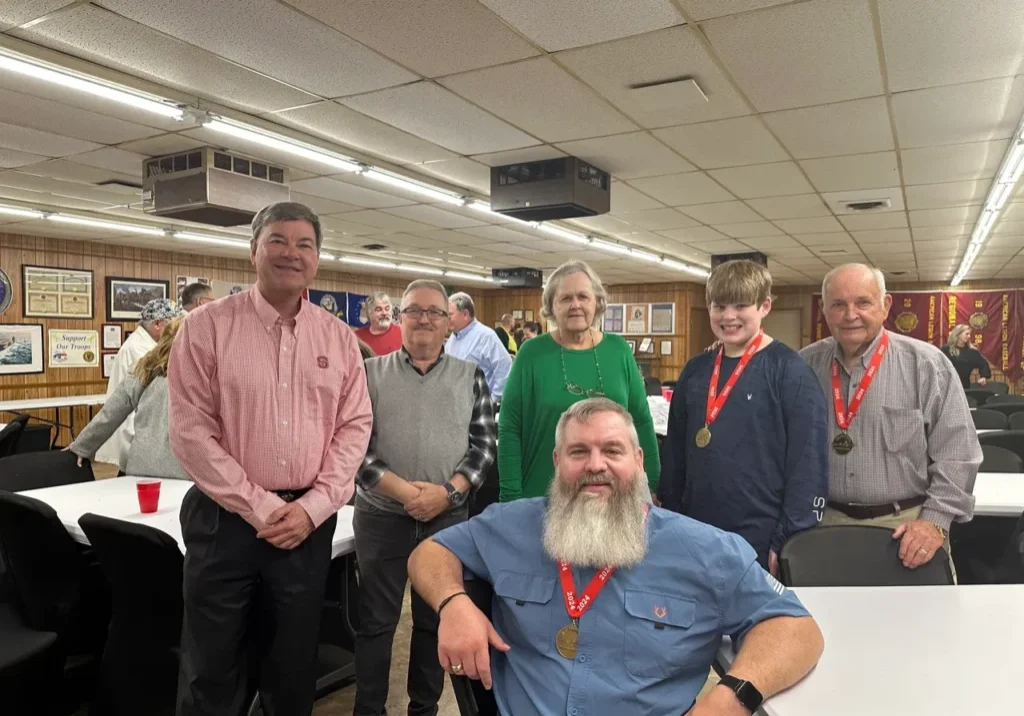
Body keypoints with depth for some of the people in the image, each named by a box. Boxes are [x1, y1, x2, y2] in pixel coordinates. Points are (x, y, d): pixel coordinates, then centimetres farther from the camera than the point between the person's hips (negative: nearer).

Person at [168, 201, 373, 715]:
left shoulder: (339, 338, 4)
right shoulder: (208, 326, -5)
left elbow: (354, 427, 3)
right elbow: (190, 430, -9)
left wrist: (312, 507, -8)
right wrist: (260, 508, -12)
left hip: (309, 520, 3)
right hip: (225, 518, -2)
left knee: (295, 663, 16)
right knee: (211, 667, 11)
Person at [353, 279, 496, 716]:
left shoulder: (470, 377, 4)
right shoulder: (371, 373, 1)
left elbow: (483, 445, 0)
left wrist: (447, 492, -13)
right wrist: (401, 489, -16)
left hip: (448, 517, 1)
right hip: (381, 516, -1)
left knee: (436, 620, 14)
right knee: (375, 621, 9)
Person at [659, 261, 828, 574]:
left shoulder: (790, 371, -9)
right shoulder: (695, 371, 6)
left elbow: (808, 463, -11)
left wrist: (789, 541, -13)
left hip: (762, 542, -5)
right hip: (696, 538, 5)